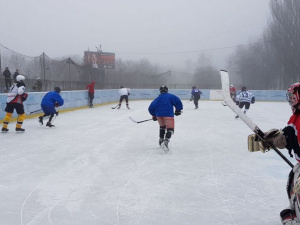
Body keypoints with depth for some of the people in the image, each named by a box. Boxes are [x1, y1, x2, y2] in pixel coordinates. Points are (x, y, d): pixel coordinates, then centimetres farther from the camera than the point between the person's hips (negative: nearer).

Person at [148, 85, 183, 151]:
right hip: (168, 115, -4)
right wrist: (178, 110, 11)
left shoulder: (158, 98, 19)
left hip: (159, 115, 4)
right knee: (170, 128, -4)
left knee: (162, 126, 30)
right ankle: (166, 140, -27)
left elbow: (151, 108, 15)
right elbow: (178, 101, -2)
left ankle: (161, 139, 34)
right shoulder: (171, 96, 12)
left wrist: (154, 115, 27)